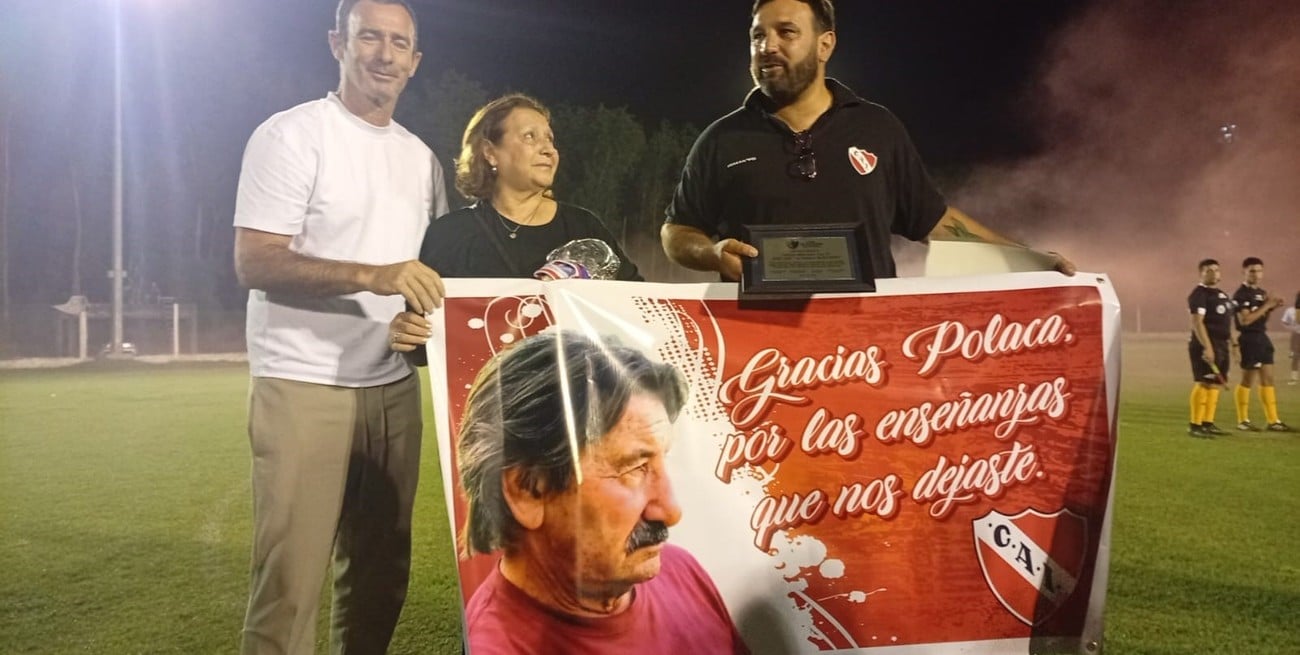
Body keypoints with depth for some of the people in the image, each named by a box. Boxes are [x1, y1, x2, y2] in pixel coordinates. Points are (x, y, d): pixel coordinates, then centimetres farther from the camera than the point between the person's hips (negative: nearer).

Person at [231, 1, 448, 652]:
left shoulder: (421, 157, 15)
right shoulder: (290, 135, -5)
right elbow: (253, 263, -14)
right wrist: (371, 276, -25)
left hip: (393, 386, 6)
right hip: (304, 384, -6)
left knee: (381, 571, 11)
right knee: (291, 580, -5)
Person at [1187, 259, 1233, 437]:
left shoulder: (1222, 295, 19)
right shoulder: (1199, 294, -10)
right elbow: (1197, 322, -19)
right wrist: (1207, 347, -25)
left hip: (1221, 345, 9)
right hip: (1206, 345, -9)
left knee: (1215, 384, 10)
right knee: (1203, 383, -12)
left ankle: (1208, 423, 17)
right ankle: (1195, 425, -9)